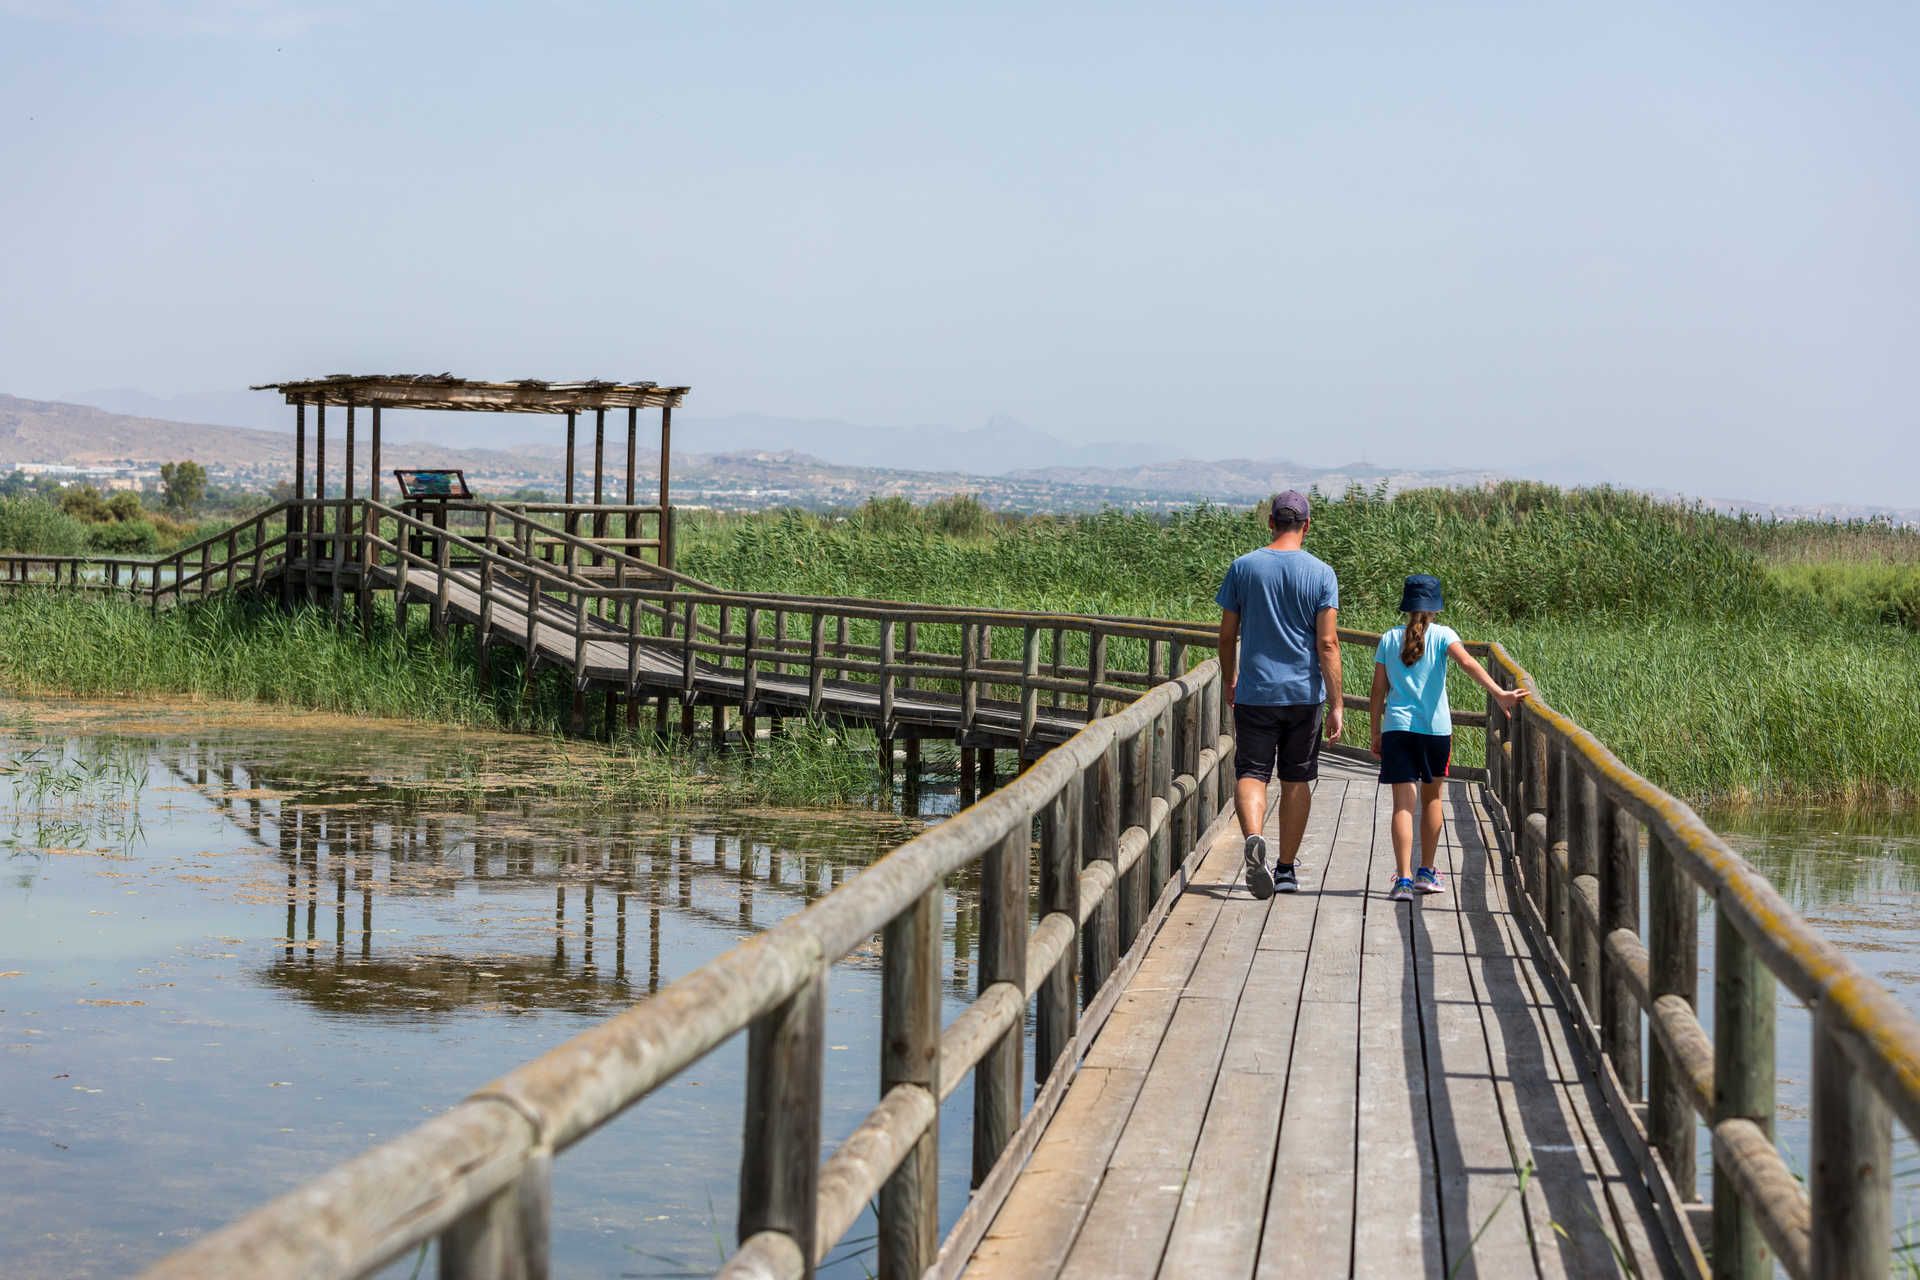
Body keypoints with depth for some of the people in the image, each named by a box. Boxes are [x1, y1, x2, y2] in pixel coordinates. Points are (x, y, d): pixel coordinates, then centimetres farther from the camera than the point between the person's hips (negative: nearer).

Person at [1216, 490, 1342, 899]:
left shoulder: (1243, 567, -1)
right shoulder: (1321, 574, -4)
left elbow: (1227, 635, 4)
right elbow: (1327, 644, -9)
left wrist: (1230, 682, 19)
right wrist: (1336, 706, -7)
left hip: (1254, 692, 0)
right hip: (1304, 693, 0)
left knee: (1250, 773, 1)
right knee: (1296, 779, 12)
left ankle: (1253, 837, -28)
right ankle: (1286, 870, 18)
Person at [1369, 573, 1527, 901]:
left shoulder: (1389, 640, 5)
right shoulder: (1442, 635, -1)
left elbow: (1378, 693, 6)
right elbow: (1467, 662, -19)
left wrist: (1376, 734, 14)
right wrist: (1498, 693, -29)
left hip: (1396, 728, 0)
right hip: (1435, 728, 0)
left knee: (1403, 803, -3)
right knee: (1431, 797, 18)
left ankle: (1404, 878, -15)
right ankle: (1426, 872, 25)